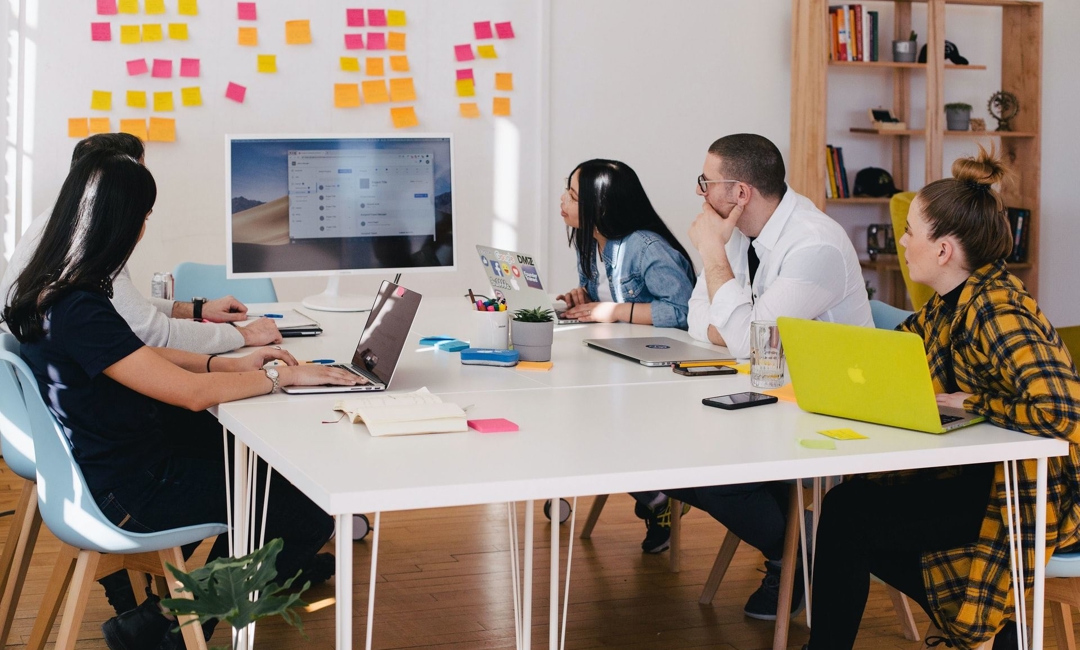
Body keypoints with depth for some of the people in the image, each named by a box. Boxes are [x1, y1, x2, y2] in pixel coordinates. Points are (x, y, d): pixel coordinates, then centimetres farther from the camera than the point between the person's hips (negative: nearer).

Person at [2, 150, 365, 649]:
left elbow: (141, 359, 13)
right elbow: (191, 392, -27)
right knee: (311, 517, -5)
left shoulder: (49, 291, 1)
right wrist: (281, 375, -15)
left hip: (108, 456, 10)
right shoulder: (79, 312, -29)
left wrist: (234, 364, 5)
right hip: (132, 491, -10)